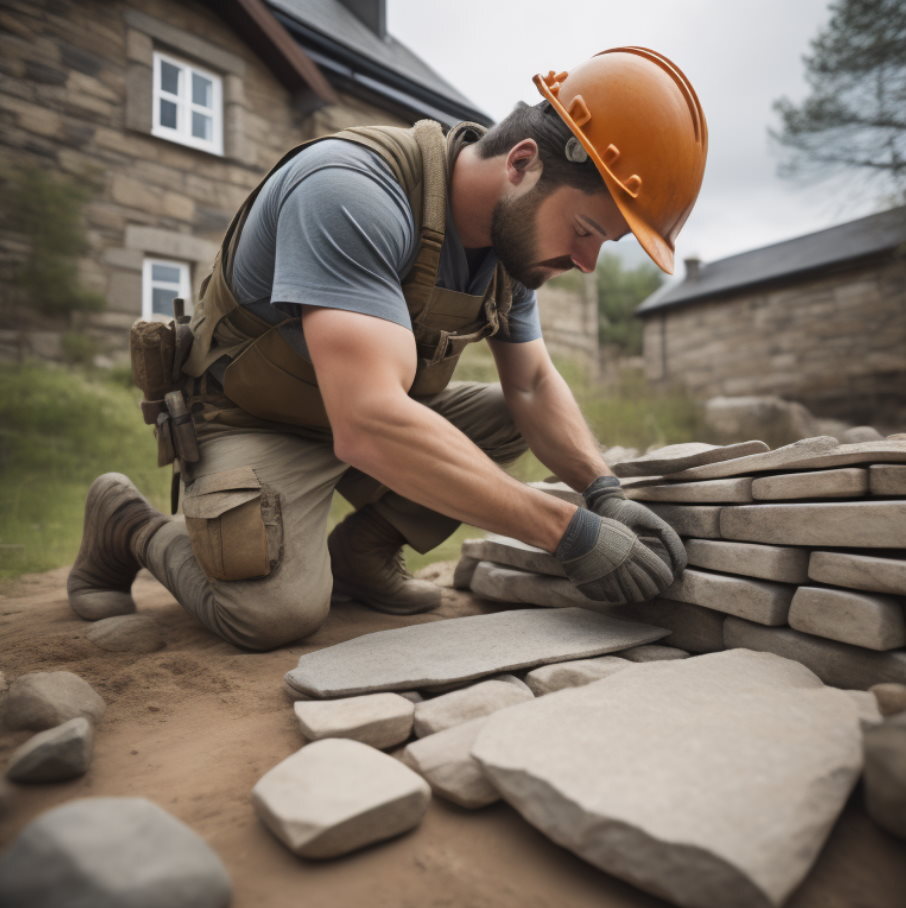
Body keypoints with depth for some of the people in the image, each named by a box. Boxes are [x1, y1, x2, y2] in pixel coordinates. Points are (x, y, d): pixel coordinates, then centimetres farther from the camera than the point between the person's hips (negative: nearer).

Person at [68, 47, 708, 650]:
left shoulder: (516, 235, -5)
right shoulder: (349, 193, -32)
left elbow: (533, 386, 0)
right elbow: (368, 423, -42)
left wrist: (604, 490, -17)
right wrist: (572, 533, -38)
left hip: (379, 411, 7)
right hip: (254, 423, -6)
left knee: (511, 421, -4)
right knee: (278, 611, -26)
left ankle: (359, 553, 2)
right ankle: (129, 524, 5)